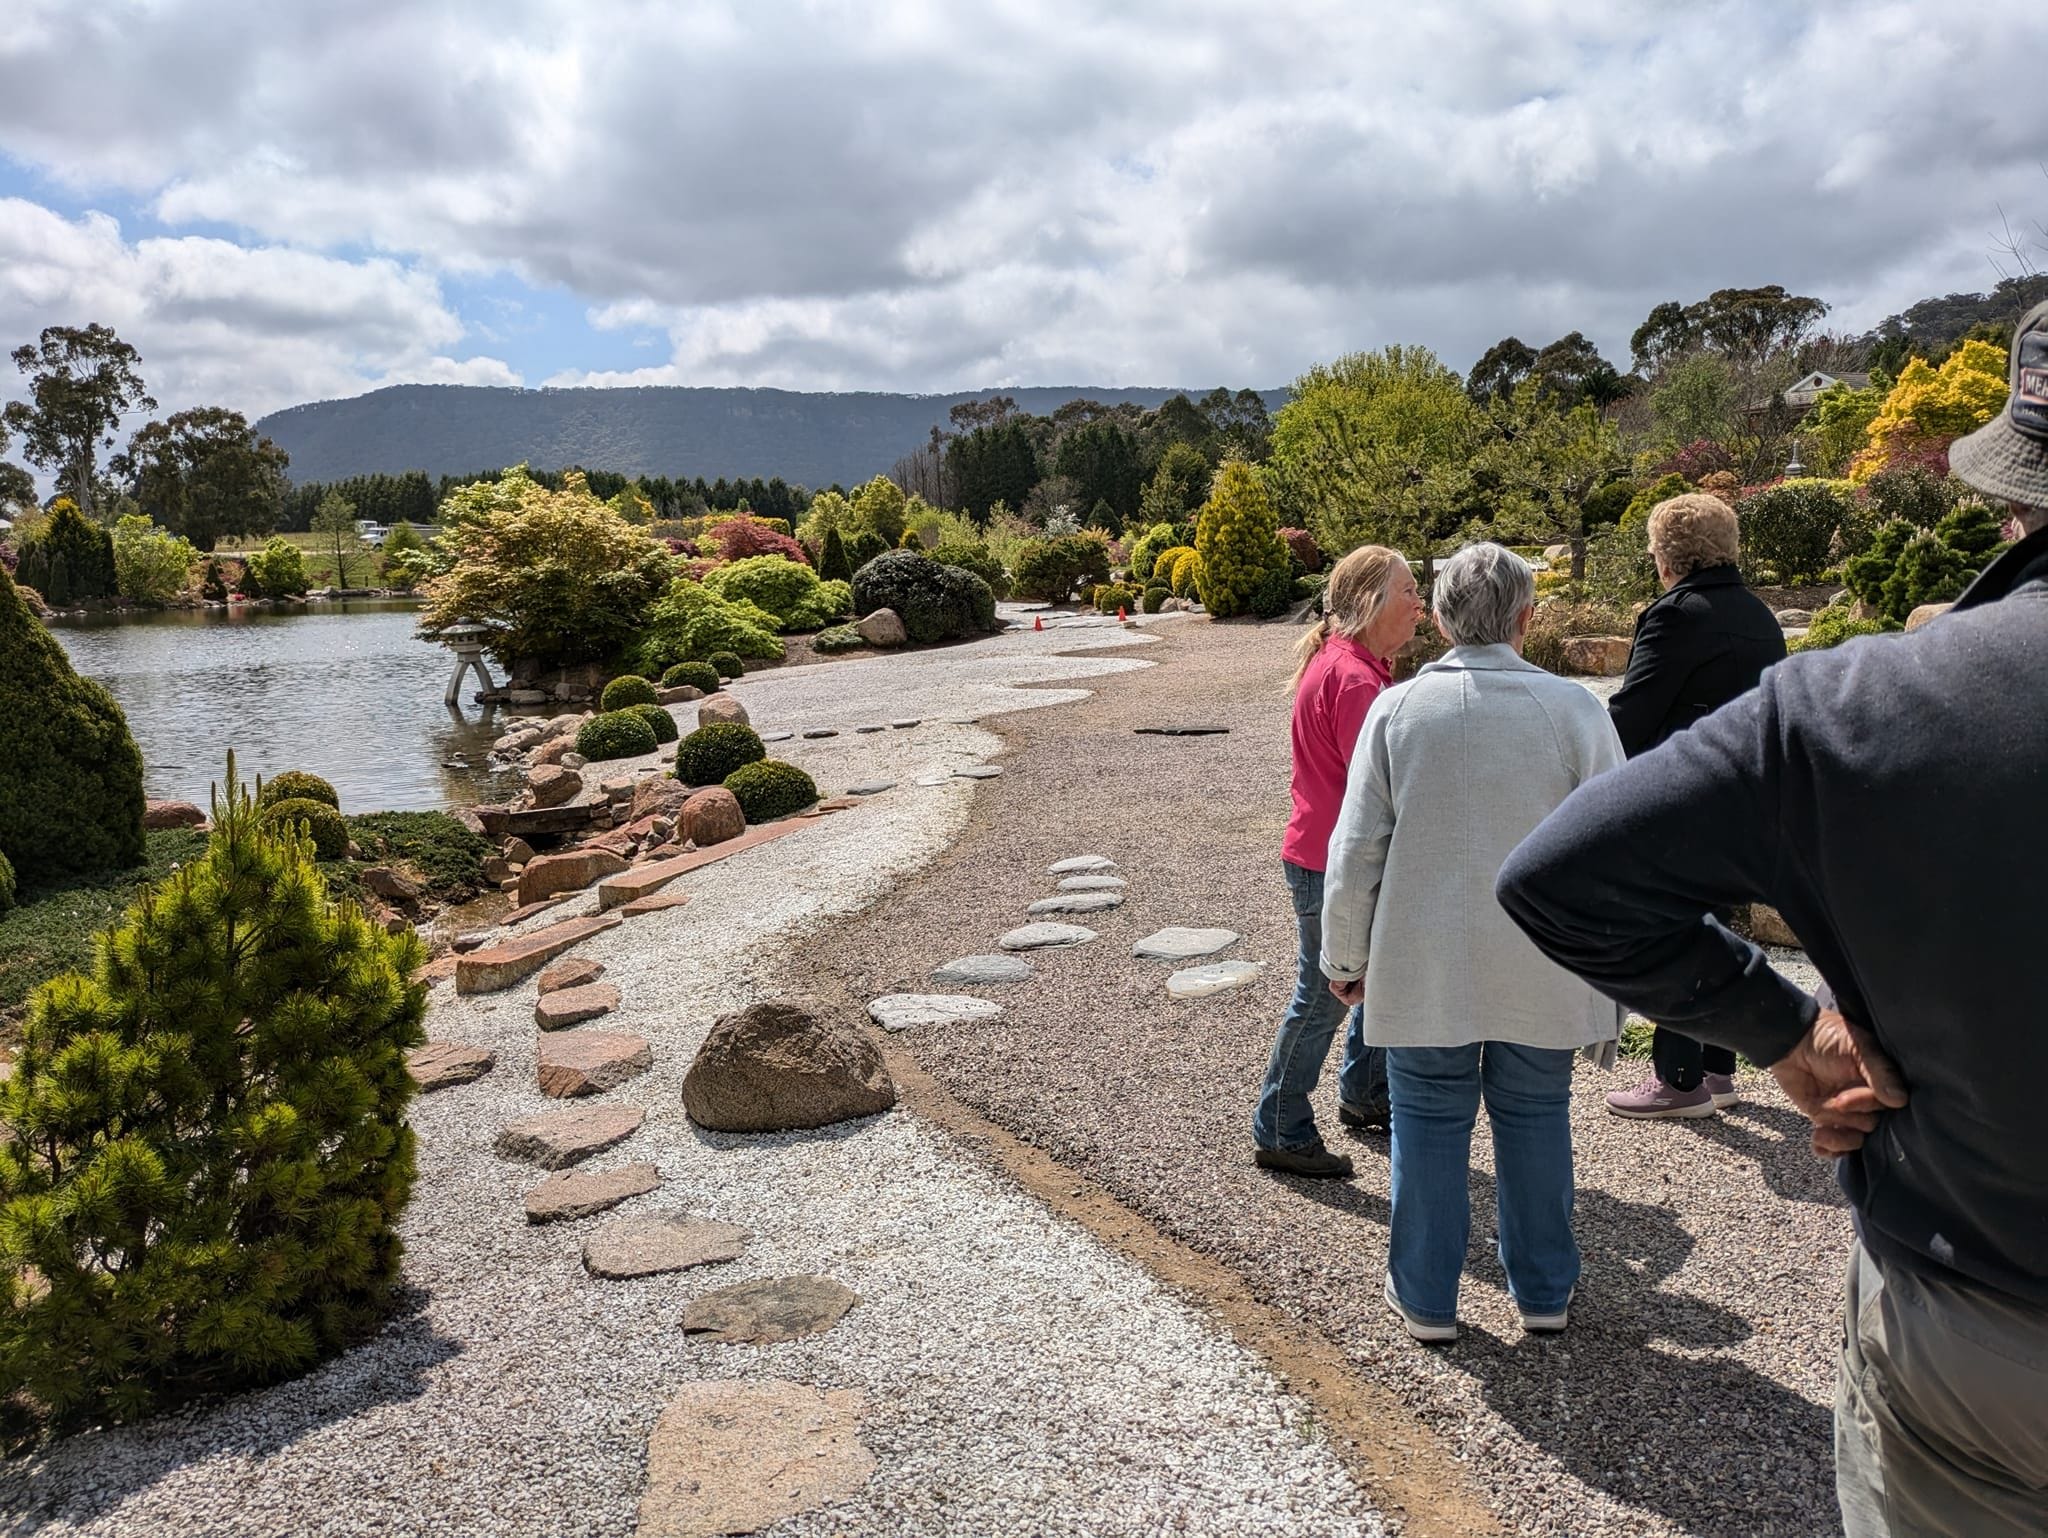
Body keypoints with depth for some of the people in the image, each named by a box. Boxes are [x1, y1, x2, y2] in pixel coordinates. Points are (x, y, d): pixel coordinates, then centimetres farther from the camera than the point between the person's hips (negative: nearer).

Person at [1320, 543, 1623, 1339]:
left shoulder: (1396, 709, -8)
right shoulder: (1574, 709, -8)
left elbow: (1356, 850, -5)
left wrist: (1346, 956, 7)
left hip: (1424, 967, 0)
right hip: (1542, 972, 1)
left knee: (1430, 1123, 12)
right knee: (1535, 1120, 17)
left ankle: (1426, 1297, 26)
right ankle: (1544, 1291, 32)